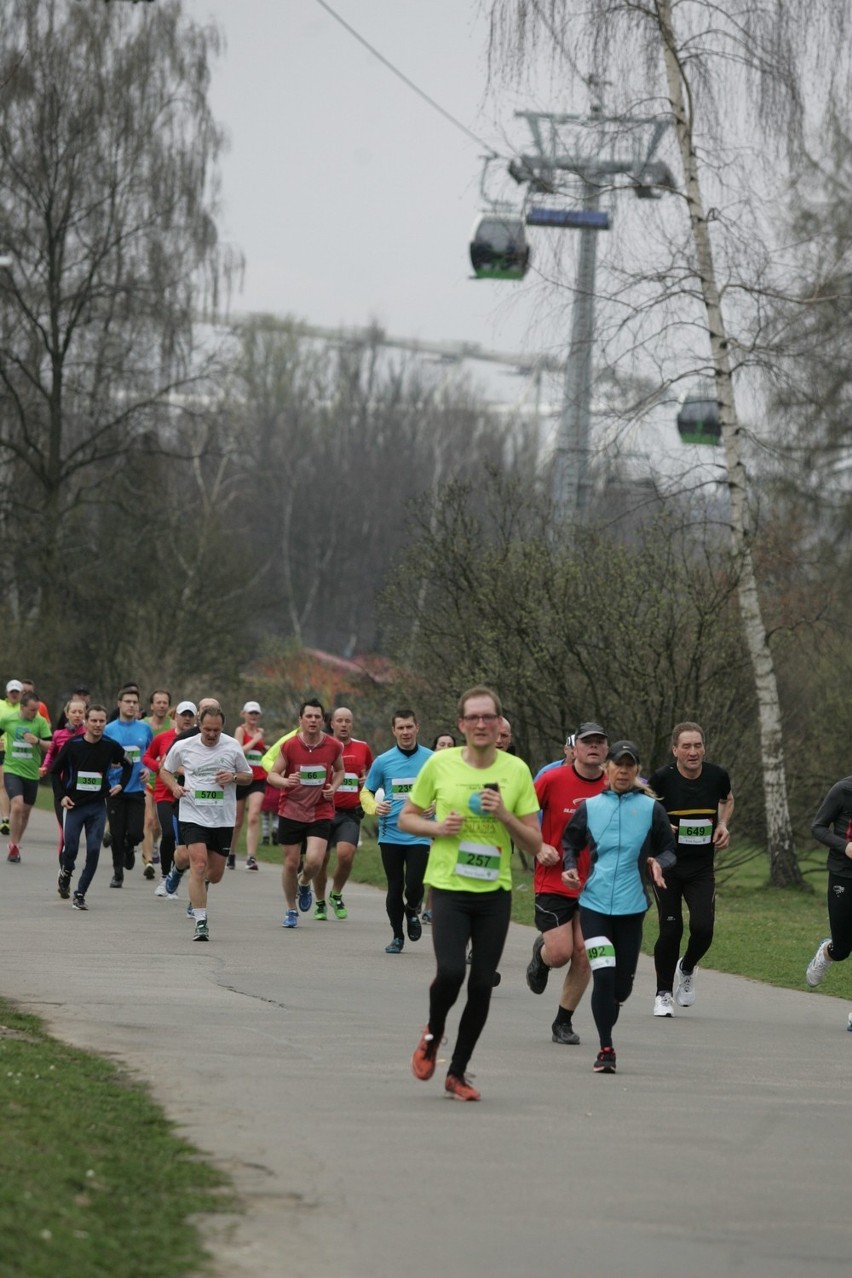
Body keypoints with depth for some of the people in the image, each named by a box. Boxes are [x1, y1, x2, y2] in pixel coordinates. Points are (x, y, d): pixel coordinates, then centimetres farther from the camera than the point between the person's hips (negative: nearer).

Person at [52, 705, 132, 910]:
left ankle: (80, 895, 2)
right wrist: (61, 796, -5)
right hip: (74, 805, -1)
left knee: (94, 850, -8)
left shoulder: (111, 746, -4)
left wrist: (121, 784, 3)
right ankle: (65, 875, 28)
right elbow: (55, 770, 3)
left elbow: (128, 765, 15)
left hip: (98, 806, 1)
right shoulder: (72, 744, -8)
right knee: (70, 848, -6)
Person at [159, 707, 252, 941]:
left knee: (215, 875, 10)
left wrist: (233, 777, -13)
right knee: (198, 866, -18)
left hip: (223, 819, 2)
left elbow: (248, 776, 10)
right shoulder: (182, 747, -3)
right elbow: (165, 770, 13)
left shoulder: (232, 747, -1)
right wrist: (174, 786, -7)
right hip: (193, 816, -2)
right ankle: (201, 922, -12)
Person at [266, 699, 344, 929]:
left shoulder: (333, 746, -3)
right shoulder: (289, 746, -8)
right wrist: (286, 781, -25)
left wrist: (333, 787, -2)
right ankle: (291, 910, 23)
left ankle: (304, 884, 20)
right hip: (291, 812, 0)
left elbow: (339, 770, 17)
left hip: (321, 813, 0)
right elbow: (272, 775, -4)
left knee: (314, 860, -16)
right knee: (291, 863, 4)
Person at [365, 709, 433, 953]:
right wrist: (375, 807, -9)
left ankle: (412, 912, 23)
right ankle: (397, 936, 21)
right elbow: (366, 792, 12)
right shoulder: (382, 761, 2)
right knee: (395, 887, 4)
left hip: (420, 835, -1)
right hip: (390, 834, 1)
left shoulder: (432, 760, 1)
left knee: (414, 885, -12)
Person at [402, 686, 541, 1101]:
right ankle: (432, 1035, 12)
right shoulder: (440, 764, -1)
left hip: (495, 893, 2)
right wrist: (437, 828, -10)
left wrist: (504, 815, -13)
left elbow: (535, 844, 4)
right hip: (449, 888, -2)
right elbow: (406, 818, 10)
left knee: (482, 985, 2)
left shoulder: (516, 770, 2)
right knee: (451, 971, -20)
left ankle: (458, 1072, 18)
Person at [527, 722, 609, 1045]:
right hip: (553, 882, -2)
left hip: (594, 885, 2)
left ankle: (563, 1022, 13)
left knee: (583, 955, -3)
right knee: (560, 952, -11)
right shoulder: (552, 780, -7)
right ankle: (540, 952, 28)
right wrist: (538, 848, -12)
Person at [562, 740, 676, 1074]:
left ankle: (606, 1037, 30)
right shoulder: (589, 807, 8)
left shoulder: (651, 808, 5)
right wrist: (570, 867, -1)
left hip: (632, 907, 1)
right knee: (603, 975, -16)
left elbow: (669, 849, 10)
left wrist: (659, 864, -12)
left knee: (622, 984, 4)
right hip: (594, 903, -1)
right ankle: (606, 1049, -9)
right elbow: (570, 842, 19)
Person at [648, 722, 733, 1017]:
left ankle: (687, 970, 22)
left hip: (702, 868, 2)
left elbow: (727, 800, 19)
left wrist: (723, 824, 1)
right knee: (670, 930, -5)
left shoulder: (717, 776, -4)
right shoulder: (662, 778, -13)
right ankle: (663, 994, 15)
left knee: (703, 928, -12)